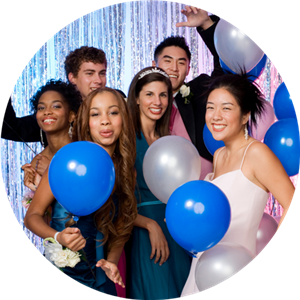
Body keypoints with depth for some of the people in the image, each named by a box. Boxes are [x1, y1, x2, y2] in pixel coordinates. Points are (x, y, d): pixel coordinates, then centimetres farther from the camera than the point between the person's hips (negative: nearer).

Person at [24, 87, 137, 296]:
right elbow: (33, 215, -8)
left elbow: (120, 228, 7)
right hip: (59, 274, -4)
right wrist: (58, 237, -25)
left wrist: (112, 261, -9)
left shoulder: (127, 172, -1)